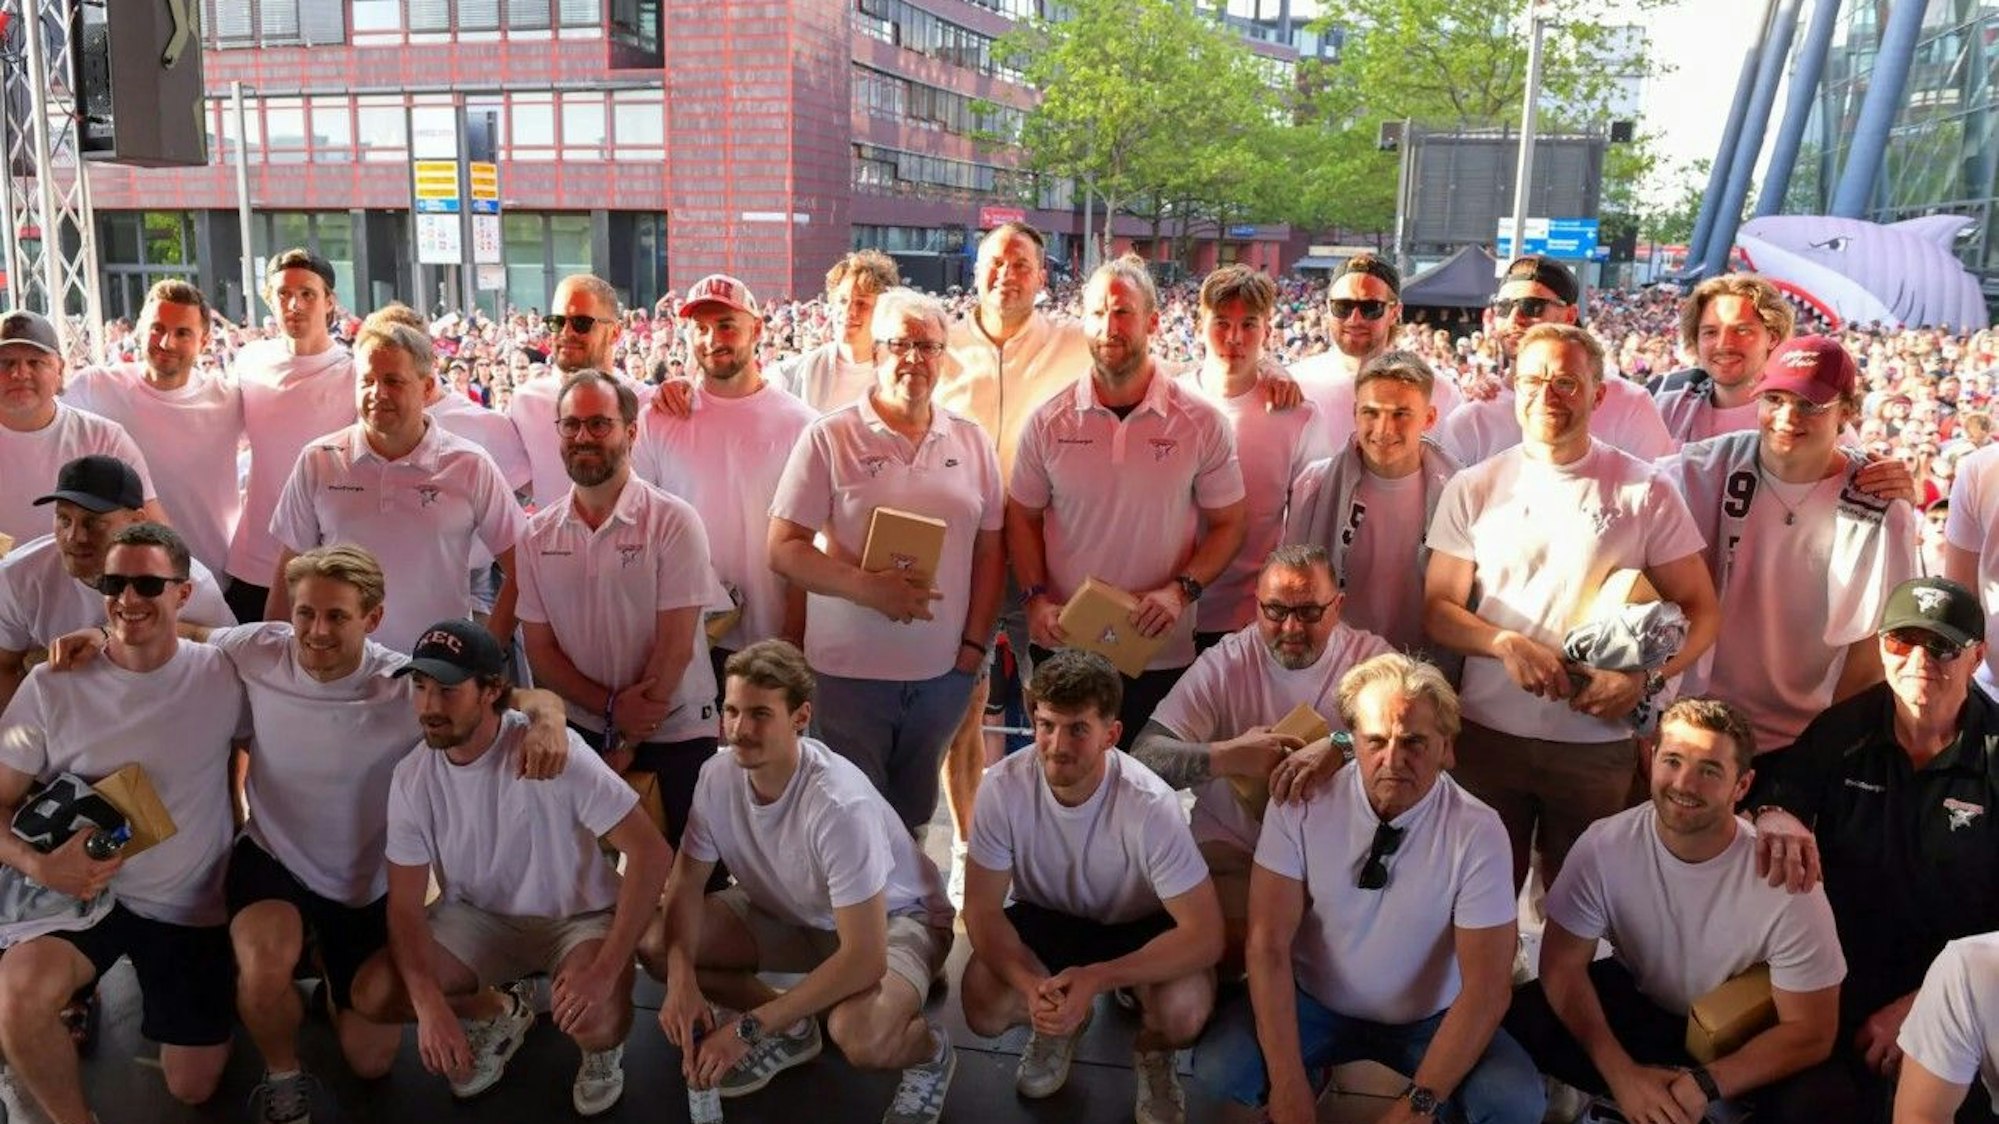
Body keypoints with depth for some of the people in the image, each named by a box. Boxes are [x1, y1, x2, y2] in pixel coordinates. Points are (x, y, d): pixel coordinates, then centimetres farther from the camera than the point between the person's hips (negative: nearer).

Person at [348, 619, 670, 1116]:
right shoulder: (412, 776, -12)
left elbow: (651, 852, -28)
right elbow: (405, 906, -8)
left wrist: (604, 971, -35)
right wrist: (430, 1004, -25)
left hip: (577, 916, -5)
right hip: (479, 916, 5)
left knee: (591, 1019, -33)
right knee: (373, 994, -15)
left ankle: (604, 1049, 7)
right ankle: (498, 1015, 15)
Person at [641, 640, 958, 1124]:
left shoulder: (839, 804, -37)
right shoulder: (718, 775, -18)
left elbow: (865, 957, -37)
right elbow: (687, 884, -6)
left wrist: (748, 1028, -33)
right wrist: (681, 979, -26)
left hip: (895, 918, -6)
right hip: (792, 910, 7)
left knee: (858, 1034, -38)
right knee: (655, 944, -10)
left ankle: (929, 1049, 0)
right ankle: (793, 1029, 9)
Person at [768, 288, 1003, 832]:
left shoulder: (972, 442, 8)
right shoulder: (829, 438, -4)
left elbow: (990, 549, 10)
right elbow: (784, 549, -7)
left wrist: (974, 644, 2)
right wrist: (869, 588, -20)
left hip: (944, 670, 3)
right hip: (849, 669, -3)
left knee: (914, 820, 15)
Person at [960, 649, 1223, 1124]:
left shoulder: (1150, 805, -32)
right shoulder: (1003, 787, -26)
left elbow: (1205, 934, -29)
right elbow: (982, 908, -17)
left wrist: (1095, 979, -40)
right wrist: (1030, 986, -36)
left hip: (1138, 926, -2)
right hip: (1042, 917, 2)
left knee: (1184, 1012, -31)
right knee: (983, 1006, -24)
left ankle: (1151, 1053, 9)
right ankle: (1059, 1023, 14)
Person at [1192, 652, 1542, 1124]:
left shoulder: (1478, 833, -17)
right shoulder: (1301, 804, -16)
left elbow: (1486, 987, -16)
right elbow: (1268, 943, -16)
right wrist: (1288, 1085, -22)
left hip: (1429, 1020, 0)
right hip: (1315, 1004, 0)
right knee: (1217, 1065, -26)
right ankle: (1311, 1079, 5)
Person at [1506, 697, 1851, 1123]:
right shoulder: (1606, 845, -22)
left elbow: (1810, 1030, -19)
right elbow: (1563, 965, -16)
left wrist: (1704, 1085, -30)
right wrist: (1622, 1074, -27)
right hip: (1636, 1003, 1)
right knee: (1523, 1020, -23)